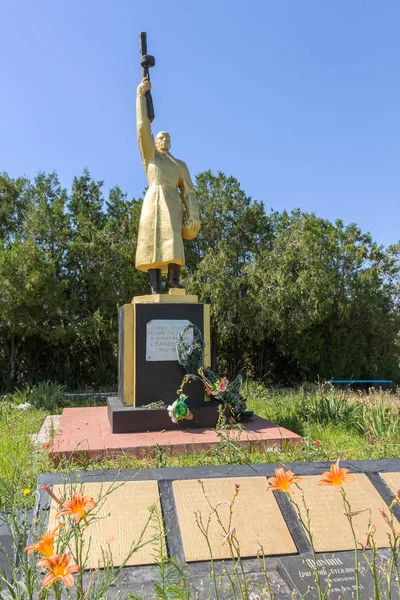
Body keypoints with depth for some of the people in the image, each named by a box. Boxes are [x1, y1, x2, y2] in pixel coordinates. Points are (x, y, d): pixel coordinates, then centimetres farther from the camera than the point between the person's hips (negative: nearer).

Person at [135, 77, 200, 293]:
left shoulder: (180, 165, 25)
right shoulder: (150, 157, 22)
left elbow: (188, 191, 15)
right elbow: (143, 128, 13)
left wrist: (193, 215, 0)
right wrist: (141, 93, 10)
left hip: (172, 204, 1)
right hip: (152, 202, -1)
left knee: (172, 240, -20)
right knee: (152, 243, -13)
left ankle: (174, 280, -29)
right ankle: (155, 287, -20)